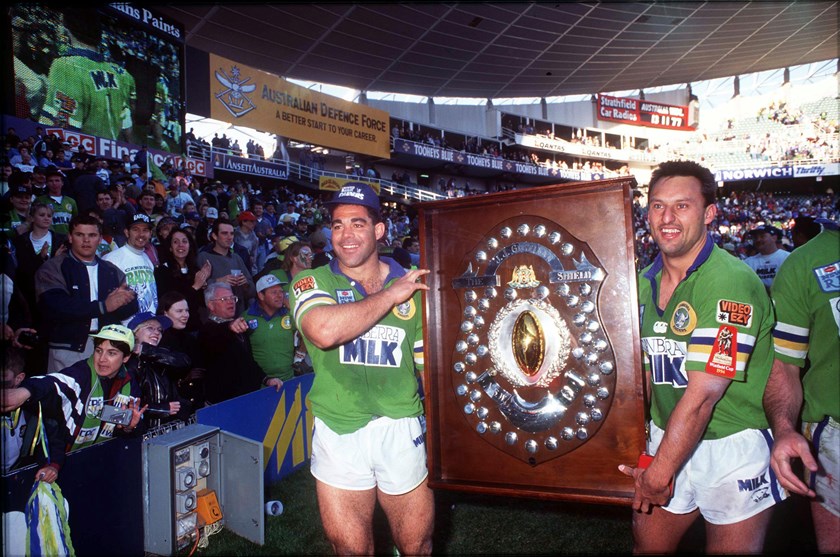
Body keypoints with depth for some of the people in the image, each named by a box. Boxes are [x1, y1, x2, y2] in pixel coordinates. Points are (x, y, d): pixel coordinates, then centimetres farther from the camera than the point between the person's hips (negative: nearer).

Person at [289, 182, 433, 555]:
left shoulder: (414, 287, 4)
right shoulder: (312, 282, -3)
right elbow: (324, 332, -26)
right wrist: (390, 295, -17)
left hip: (402, 431, 2)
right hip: (340, 435, -1)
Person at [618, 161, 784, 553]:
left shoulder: (731, 282, -22)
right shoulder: (644, 283, 1)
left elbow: (702, 394, -24)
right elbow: (644, 372, 5)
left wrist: (659, 474, -18)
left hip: (733, 447, -6)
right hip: (667, 438, 6)